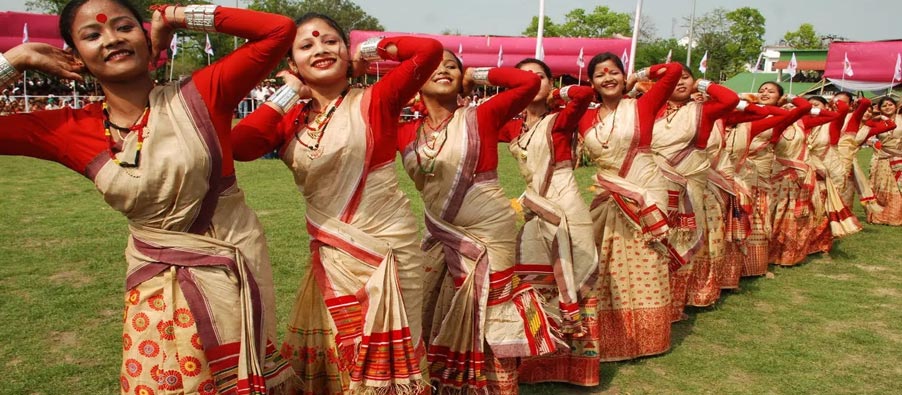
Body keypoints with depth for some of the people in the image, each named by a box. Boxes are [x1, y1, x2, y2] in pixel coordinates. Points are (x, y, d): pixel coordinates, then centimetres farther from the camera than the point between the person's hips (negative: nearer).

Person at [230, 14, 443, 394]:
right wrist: (289, 92, -3)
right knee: (329, 357, 16)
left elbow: (429, 49, -19)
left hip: (385, 246, -4)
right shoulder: (291, 121, 5)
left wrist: (367, 51, -4)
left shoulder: (373, 102, -7)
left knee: (382, 357, 10)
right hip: (329, 254, 4)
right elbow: (239, 146, -12)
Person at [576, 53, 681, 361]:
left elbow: (674, 70, -8)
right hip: (608, 200, 3)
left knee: (644, 270, 5)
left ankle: (646, 336, 20)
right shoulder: (586, 118, 6)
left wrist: (638, 77, 3)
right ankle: (612, 338, 18)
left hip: (646, 195, -3)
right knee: (610, 272, 6)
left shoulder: (642, 107, -2)